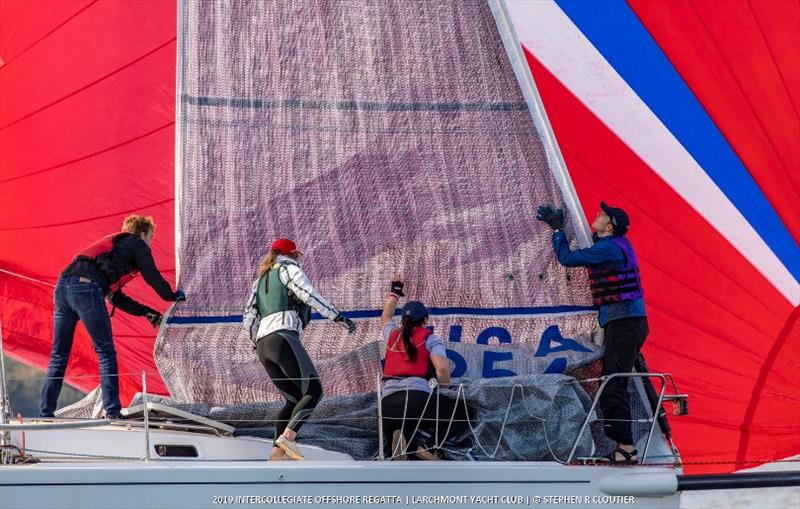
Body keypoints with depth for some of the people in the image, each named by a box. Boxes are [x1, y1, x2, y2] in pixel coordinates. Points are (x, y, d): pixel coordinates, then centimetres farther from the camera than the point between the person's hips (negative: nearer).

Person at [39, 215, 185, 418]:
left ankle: (45, 413, 11)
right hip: (86, 288, -8)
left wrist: (147, 312, 34)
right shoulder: (137, 245, 16)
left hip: (62, 286, 8)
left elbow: (116, 297, 35)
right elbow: (153, 277, 15)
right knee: (106, 353, 1)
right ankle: (112, 413, -2)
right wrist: (173, 296, 32)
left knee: (59, 355, 13)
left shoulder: (111, 246, 37)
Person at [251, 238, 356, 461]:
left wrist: (256, 343, 31)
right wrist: (340, 317, -9)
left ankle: (277, 451, -2)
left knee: (294, 399, 11)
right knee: (314, 391, -11)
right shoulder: (289, 269, 9)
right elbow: (310, 296, -6)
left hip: (263, 344, 8)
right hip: (283, 337, -8)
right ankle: (288, 436, -31)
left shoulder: (261, 279, 30)